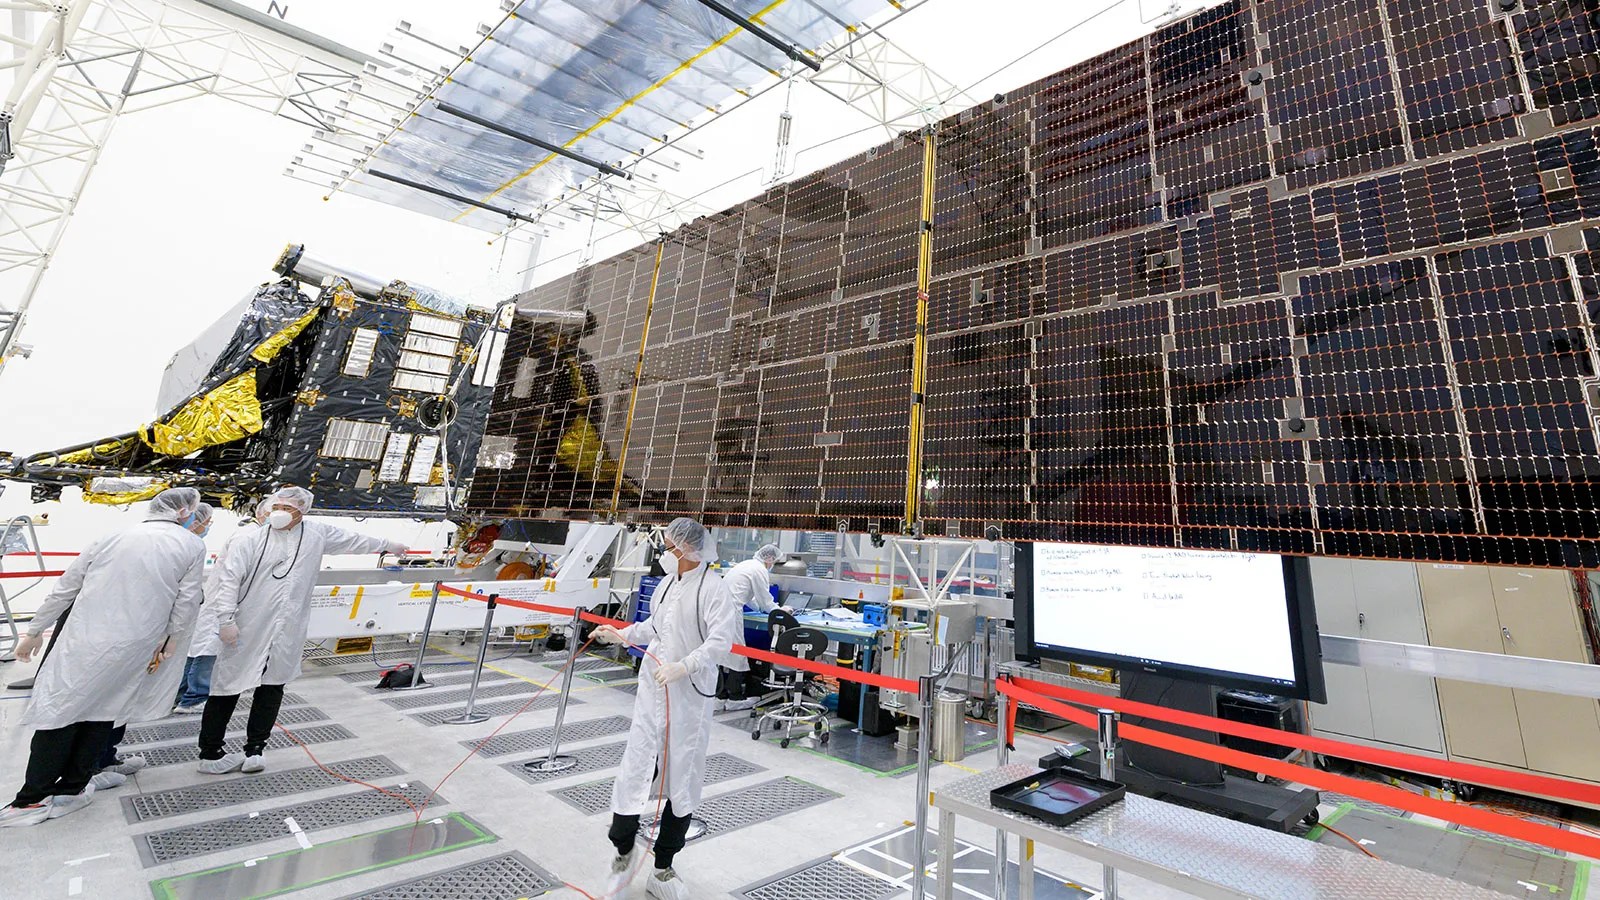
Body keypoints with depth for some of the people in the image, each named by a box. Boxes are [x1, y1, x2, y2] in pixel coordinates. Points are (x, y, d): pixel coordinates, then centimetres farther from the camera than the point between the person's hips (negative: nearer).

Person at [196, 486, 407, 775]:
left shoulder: (317, 534, 4)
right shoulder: (251, 539, -4)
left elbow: (353, 540, 18)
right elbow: (229, 579, -7)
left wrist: (387, 545, 28)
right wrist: (226, 620, -14)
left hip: (287, 633, 3)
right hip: (246, 631, -3)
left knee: (272, 688, 9)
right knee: (227, 689, 8)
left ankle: (254, 749, 19)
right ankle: (210, 754, 19)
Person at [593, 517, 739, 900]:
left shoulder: (711, 586, -16)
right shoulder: (667, 583, 5)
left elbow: (722, 639, -23)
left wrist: (683, 667, -31)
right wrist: (622, 635, 13)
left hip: (690, 696, -5)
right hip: (652, 687, 5)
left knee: (682, 780, 9)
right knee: (637, 764, 8)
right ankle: (624, 851, 35)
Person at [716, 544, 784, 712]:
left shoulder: (747, 564, 21)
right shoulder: (760, 570, -8)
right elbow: (765, 600, -3)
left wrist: (763, 606, 31)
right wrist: (780, 610, 14)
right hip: (730, 610, -9)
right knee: (736, 650, 1)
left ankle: (720, 696, 19)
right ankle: (735, 698, 9)